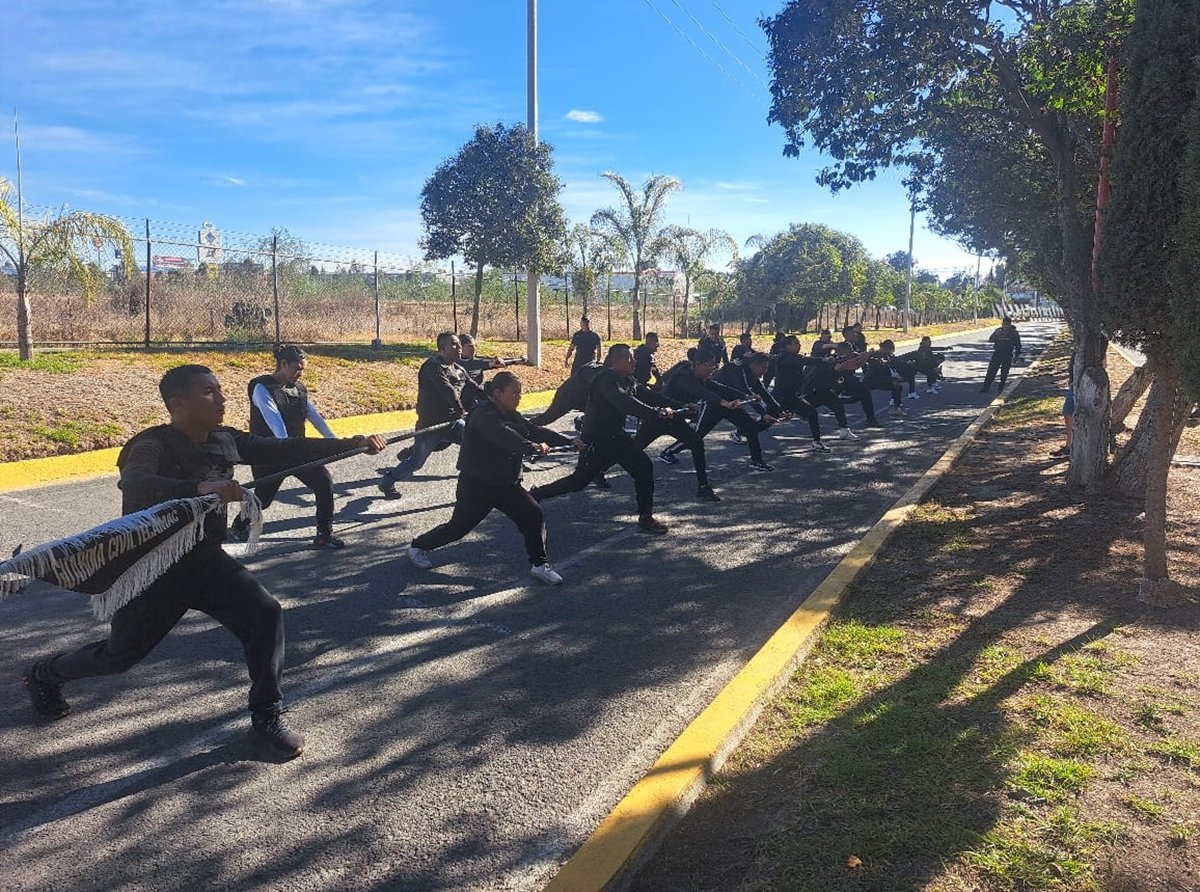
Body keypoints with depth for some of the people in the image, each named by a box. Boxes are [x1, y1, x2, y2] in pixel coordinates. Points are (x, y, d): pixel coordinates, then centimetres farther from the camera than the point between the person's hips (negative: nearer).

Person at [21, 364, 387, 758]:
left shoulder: (225, 440, -4)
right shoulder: (153, 445, -23)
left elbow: (284, 450, -4)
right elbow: (135, 486, -43)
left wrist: (351, 443, -11)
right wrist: (200, 488, -59)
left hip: (205, 560, 5)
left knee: (266, 614, -16)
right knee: (121, 655, 15)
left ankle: (266, 717, 0)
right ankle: (44, 675, 48)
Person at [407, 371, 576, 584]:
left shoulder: (510, 415, 6)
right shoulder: (484, 416, -22)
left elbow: (535, 431, 3)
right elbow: (506, 438, -38)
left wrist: (570, 441, -4)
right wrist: (536, 448, -45)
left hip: (505, 483, 8)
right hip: (476, 485, -8)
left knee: (533, 515, -6)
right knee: (459, 527, 6)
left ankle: (539, 564, 6)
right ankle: (418, 546, 31)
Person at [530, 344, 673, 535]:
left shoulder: (629, 381, 4)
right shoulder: (606, 380, -25)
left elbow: (650, 396, 1)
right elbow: (624, 402, -40)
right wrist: (657, 412, -47)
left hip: (617, 436, 8)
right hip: (595, 441, -8)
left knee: (644, 468, -6)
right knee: (579, 480, 5)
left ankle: (646, 517, 4)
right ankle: (536, 494, 27)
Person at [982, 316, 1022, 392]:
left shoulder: (1013, 333, -1)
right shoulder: (998, 331, 4)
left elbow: (1018, 346, 6)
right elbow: (990, 340, -3)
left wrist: (1016, 356, 1)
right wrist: (996, 335, -21)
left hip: (1007, 356, -1)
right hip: (997, 354, 1)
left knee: (1004, 373, 4)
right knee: (991, 371, -5)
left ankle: (1001, 388, 16)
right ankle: (986, 387, -3)